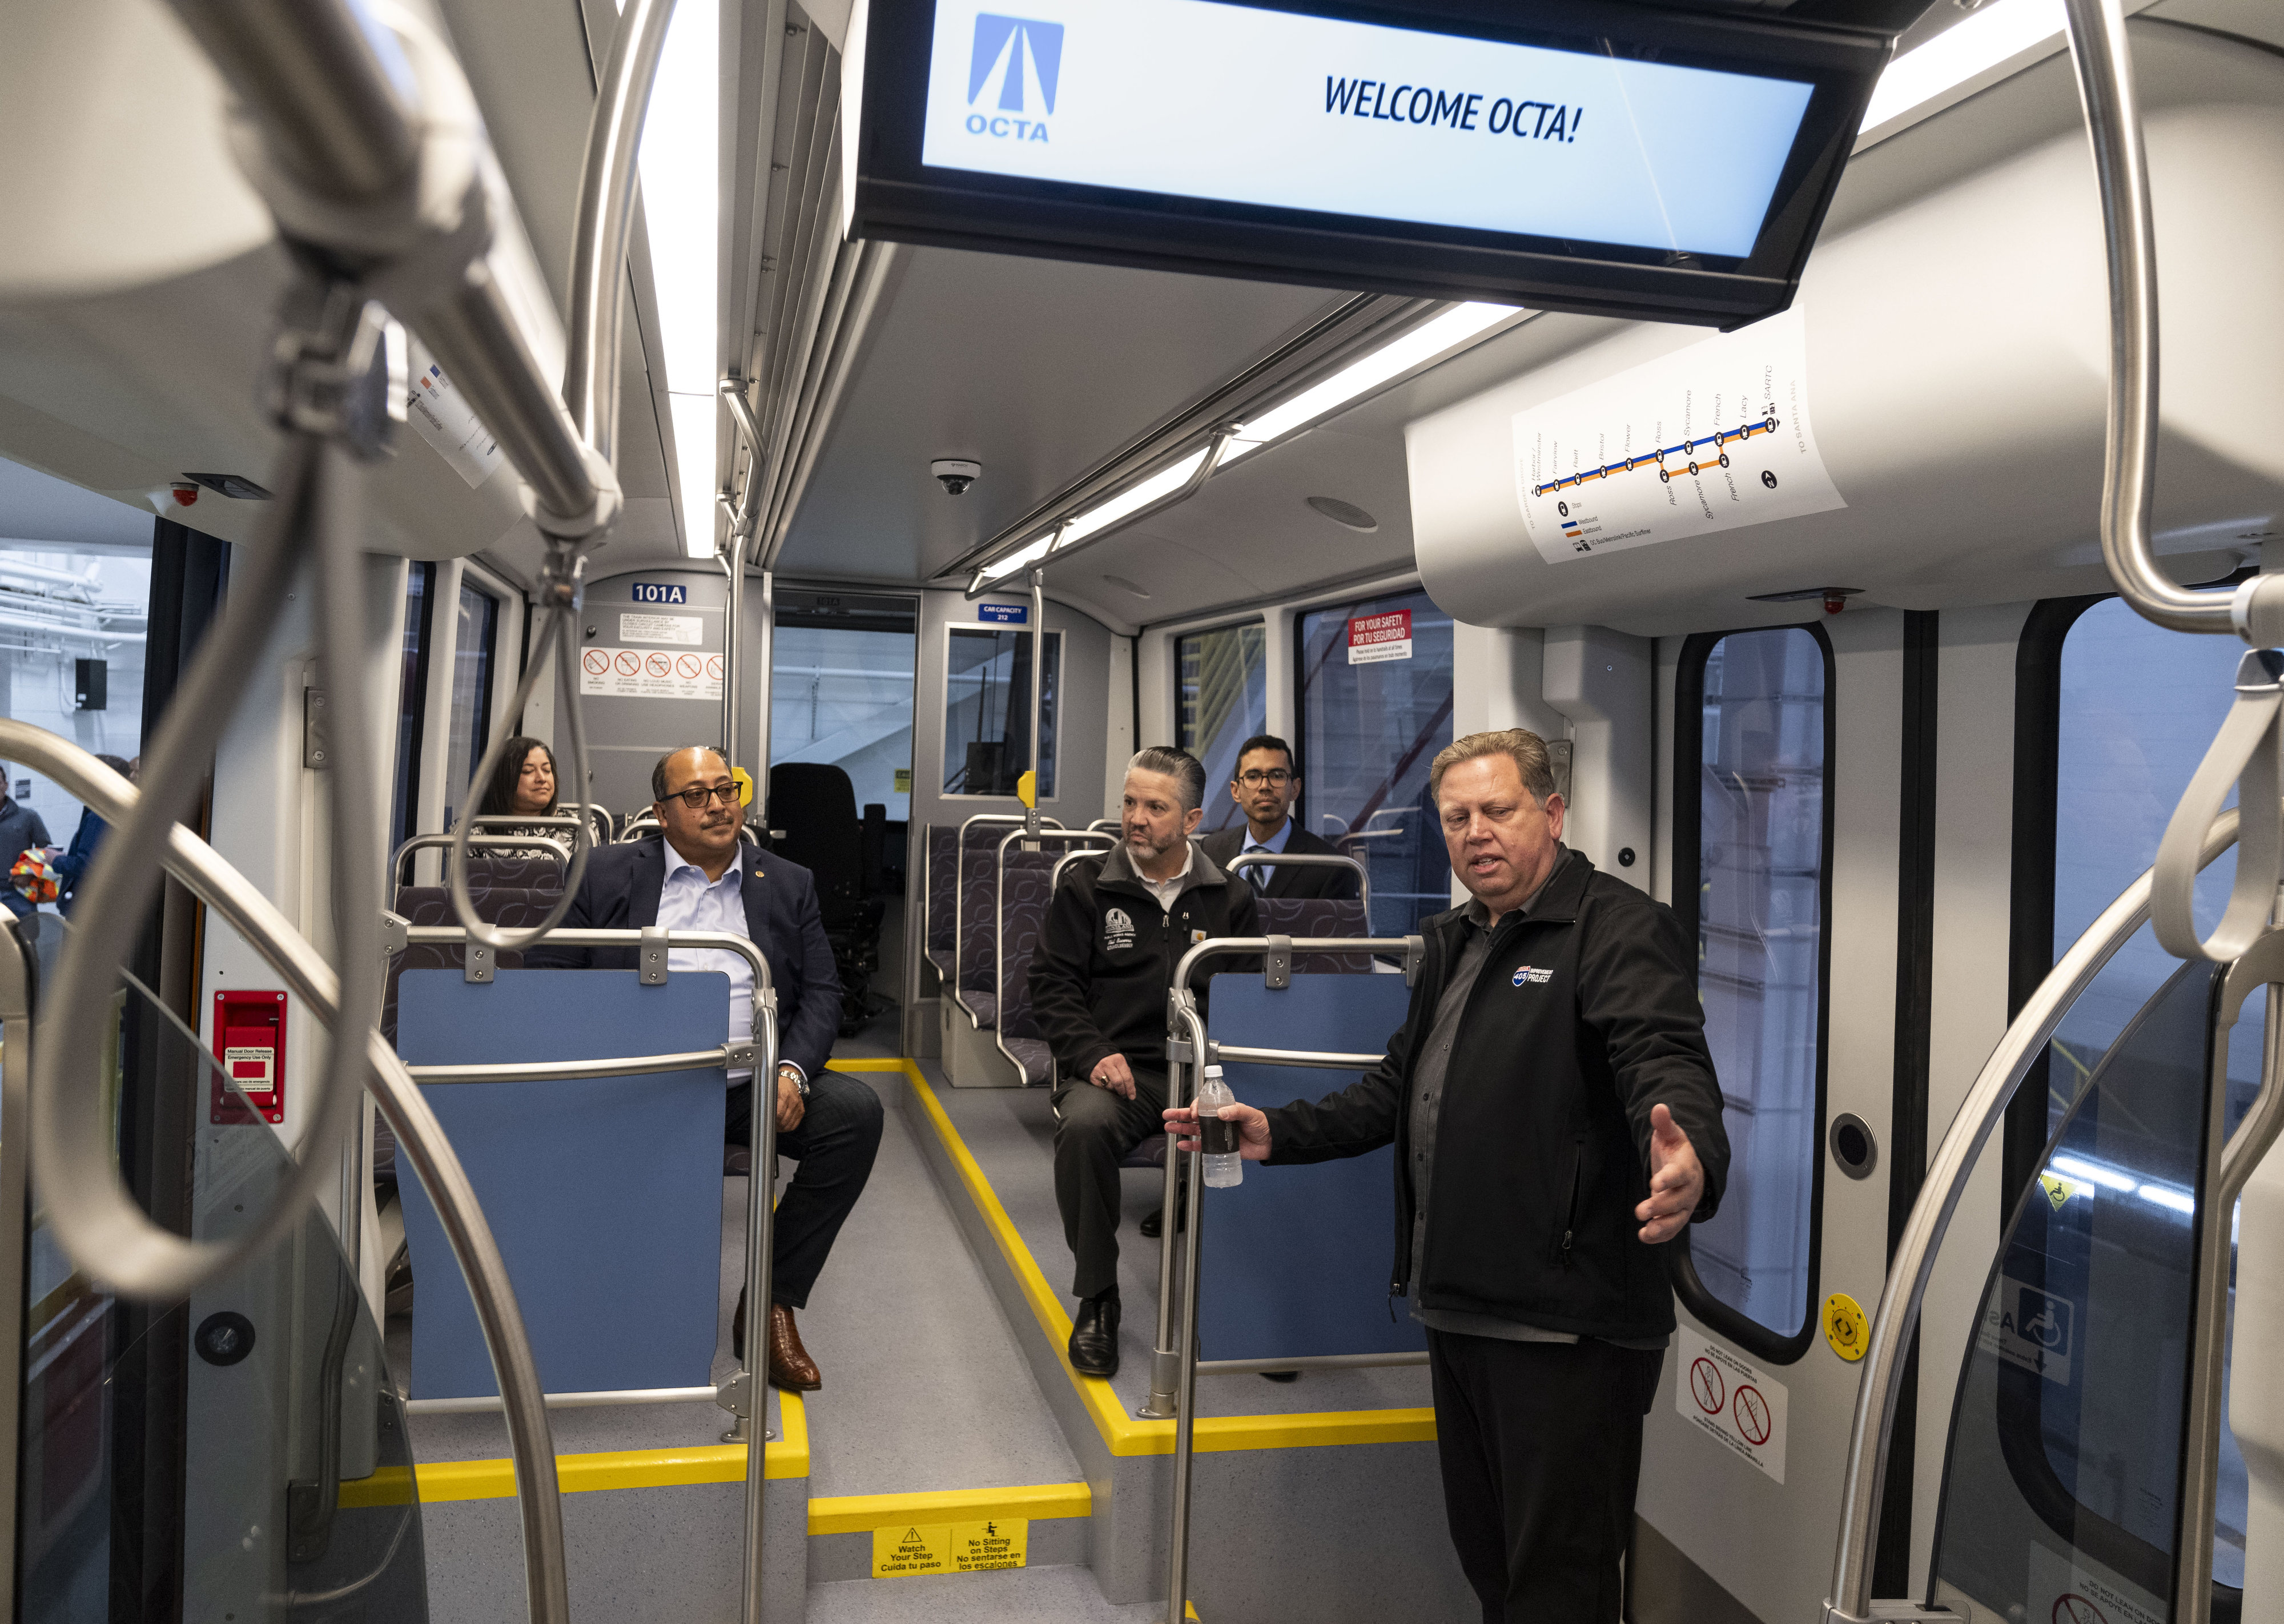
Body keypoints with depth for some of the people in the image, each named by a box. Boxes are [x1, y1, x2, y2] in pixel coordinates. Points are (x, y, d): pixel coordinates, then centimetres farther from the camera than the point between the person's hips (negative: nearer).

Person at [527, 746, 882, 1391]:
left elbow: (821, 991, 9)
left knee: (855, 1110, -22)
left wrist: (792, 1070, -11)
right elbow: (546, 975, 5)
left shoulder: (788, 885, 14)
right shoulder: (605, 874, 8)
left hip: (753, 1087, 2)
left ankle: (769, 1306, -9)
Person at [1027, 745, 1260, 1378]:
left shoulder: (1229, 899, 13)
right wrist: (1094, 1054, -11)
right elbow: (1052, 983, 6)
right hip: (1116, 1068, -1)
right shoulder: (1087, 888, 9)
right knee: (1084, 1125, -34)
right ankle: (1097, 1299, -13)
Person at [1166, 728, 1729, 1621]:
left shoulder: (1620, 927, -11)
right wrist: (1277, 1132, 13)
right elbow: (1399, 1090, 23)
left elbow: (1668, 1065, -27)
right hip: (1460, 1312, 9)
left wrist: (1691, 1160, -48)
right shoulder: (1454, 942, 17)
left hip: (1567, 1322, -8)